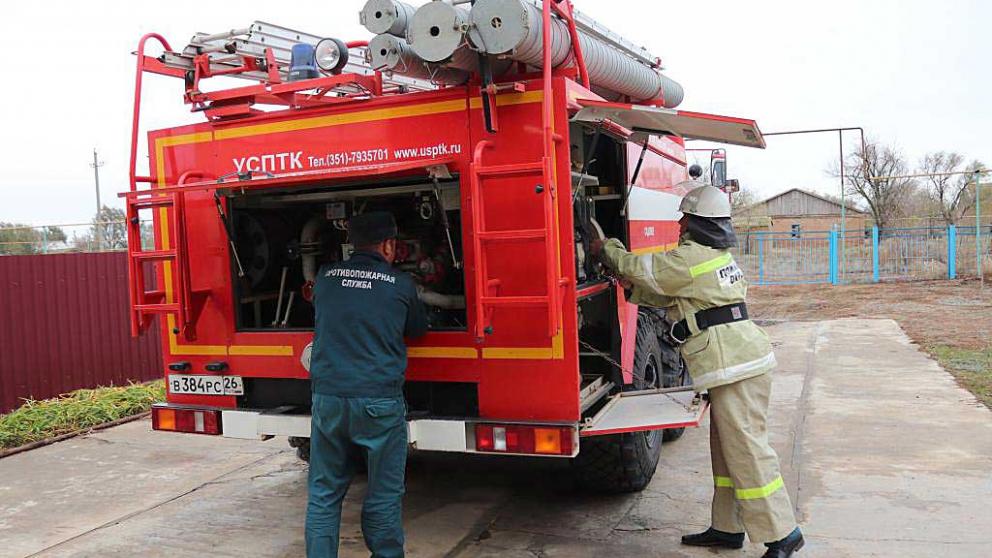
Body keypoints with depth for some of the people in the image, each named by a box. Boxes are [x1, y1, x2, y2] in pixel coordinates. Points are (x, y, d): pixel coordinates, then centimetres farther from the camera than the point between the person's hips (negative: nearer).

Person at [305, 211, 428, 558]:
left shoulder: (325, 278, 7)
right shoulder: (401, 285, -1)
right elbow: (418, 330, 15)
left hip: (327, 398, 3)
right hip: (379, 402, -3)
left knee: (324, 494, 14)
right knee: (383, 497, 9)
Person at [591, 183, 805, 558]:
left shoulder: (690, 258, -13)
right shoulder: (719, 255, 18)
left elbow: (636, 268, -2)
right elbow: (671, 296, 24)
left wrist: (606, 248, 14)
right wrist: (634, 290, 23)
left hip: (733, 367, -10)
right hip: (744, 360, 10)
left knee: (746, 450, -5)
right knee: (726, 448, 15)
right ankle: (727, 528, 24)